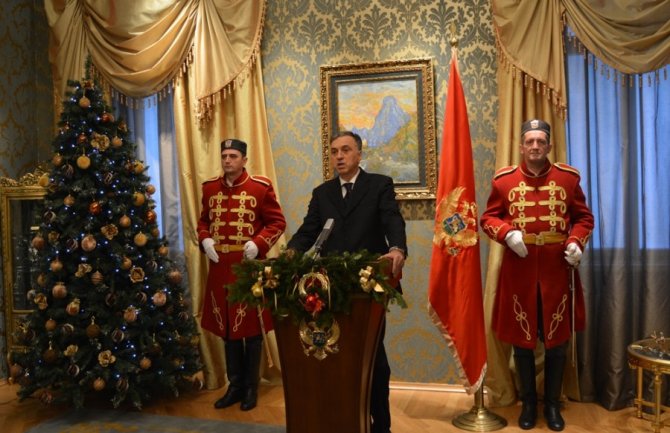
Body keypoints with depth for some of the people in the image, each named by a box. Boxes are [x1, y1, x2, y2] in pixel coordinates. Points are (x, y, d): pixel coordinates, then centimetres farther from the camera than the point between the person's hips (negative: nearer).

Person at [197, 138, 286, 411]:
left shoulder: (261, 187, -5)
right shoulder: (210, 188, 9)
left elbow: (277, 222, -4)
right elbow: (203, 221, 18)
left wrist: (258, 244, -17)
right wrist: (205, 240, -2)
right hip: (220, 268, 5)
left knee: (251, 327, 6)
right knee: (226, 327, 12)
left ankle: (251, 387, 20)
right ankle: (235, 385, 26)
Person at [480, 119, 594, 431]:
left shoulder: (568, 177, 3)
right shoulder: (503, 179, 1)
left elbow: (584, 217, 8)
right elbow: (488, 218, 4)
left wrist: (576, 242, -10)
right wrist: (507, 233, -16)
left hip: (556, 270, 1)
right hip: (519, 271, 0)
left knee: (557, 339, 9)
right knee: (521, 339, 9)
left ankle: (552, 403, 26)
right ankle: (528, 402, 26)